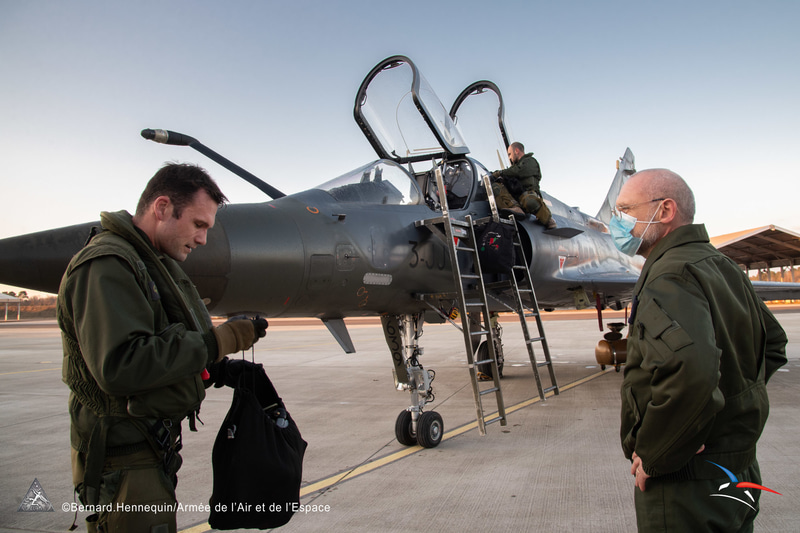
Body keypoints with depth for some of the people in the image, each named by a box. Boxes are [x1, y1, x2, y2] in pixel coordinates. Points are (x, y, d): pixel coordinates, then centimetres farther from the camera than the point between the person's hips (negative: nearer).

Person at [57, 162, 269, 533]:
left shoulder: (155, 263, 14)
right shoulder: (106, 266, -19)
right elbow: (120, 366, -31)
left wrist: (219, 369, 2)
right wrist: (219, 341, -25)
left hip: (154, 447, 10)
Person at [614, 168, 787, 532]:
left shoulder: (669, 277, -23)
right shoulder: (723, 267, 8)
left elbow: (689, 371, -40)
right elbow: (773, 343, 22)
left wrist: (652, 457, -26)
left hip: (687, 487, -9)